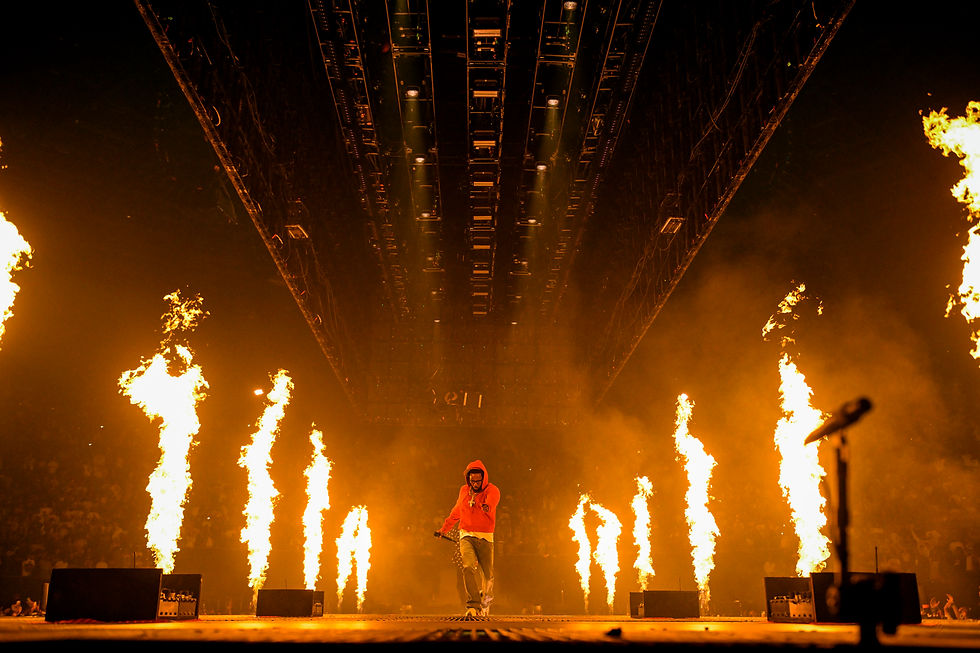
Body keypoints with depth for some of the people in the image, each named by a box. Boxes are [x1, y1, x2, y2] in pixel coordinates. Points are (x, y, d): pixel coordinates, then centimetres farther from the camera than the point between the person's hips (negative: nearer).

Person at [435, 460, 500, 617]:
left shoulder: (492, 490, -5)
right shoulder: (464, 490, 8)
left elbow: (492, 502, -31)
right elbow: (456, 512, 23)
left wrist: (487, 506, -54)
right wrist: (444, 529, 28)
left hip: (485, 537, -2)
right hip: (466, 536, 2)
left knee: (487, 574, 4)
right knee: (469, 566, -22)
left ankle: (486, 601, 34)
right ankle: (473, 605, -22)